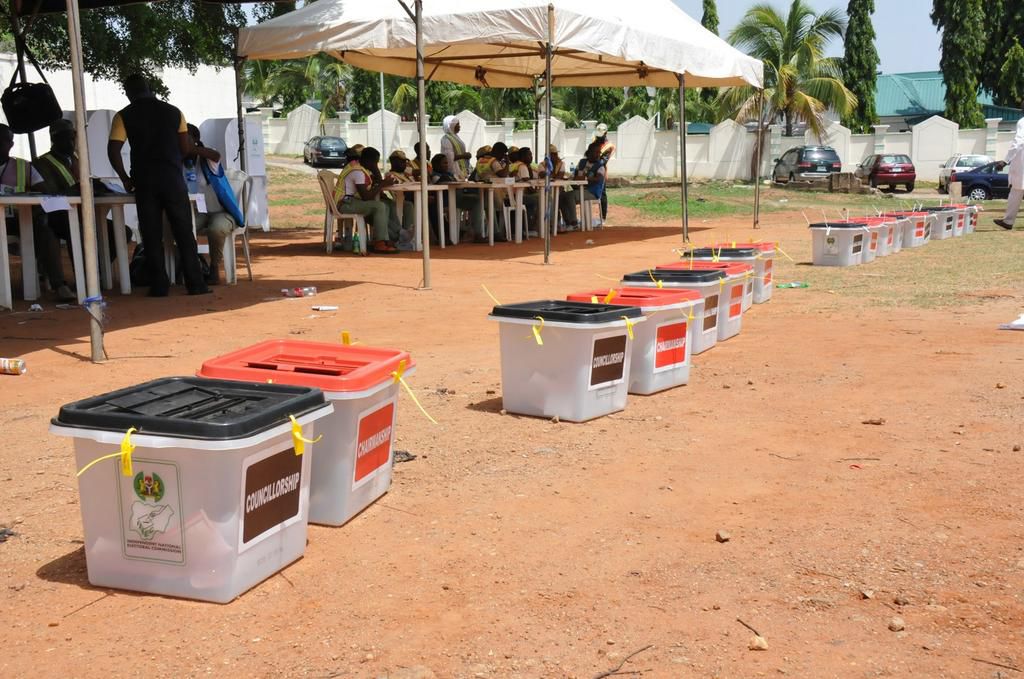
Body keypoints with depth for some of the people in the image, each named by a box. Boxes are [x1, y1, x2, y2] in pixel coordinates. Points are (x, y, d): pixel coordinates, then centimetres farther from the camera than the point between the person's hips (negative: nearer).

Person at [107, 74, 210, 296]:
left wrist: (125, 178, 3)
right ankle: (195, 284, 2)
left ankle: (159, 286, 5)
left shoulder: (124, 116, 1)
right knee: (184, 233, 4)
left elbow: (113, 150, -7)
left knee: (152, 236, 5)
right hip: (172, 178, 0)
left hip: (144, 181, 0)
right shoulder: (173, 112, 5)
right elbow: (186, 148, 5)